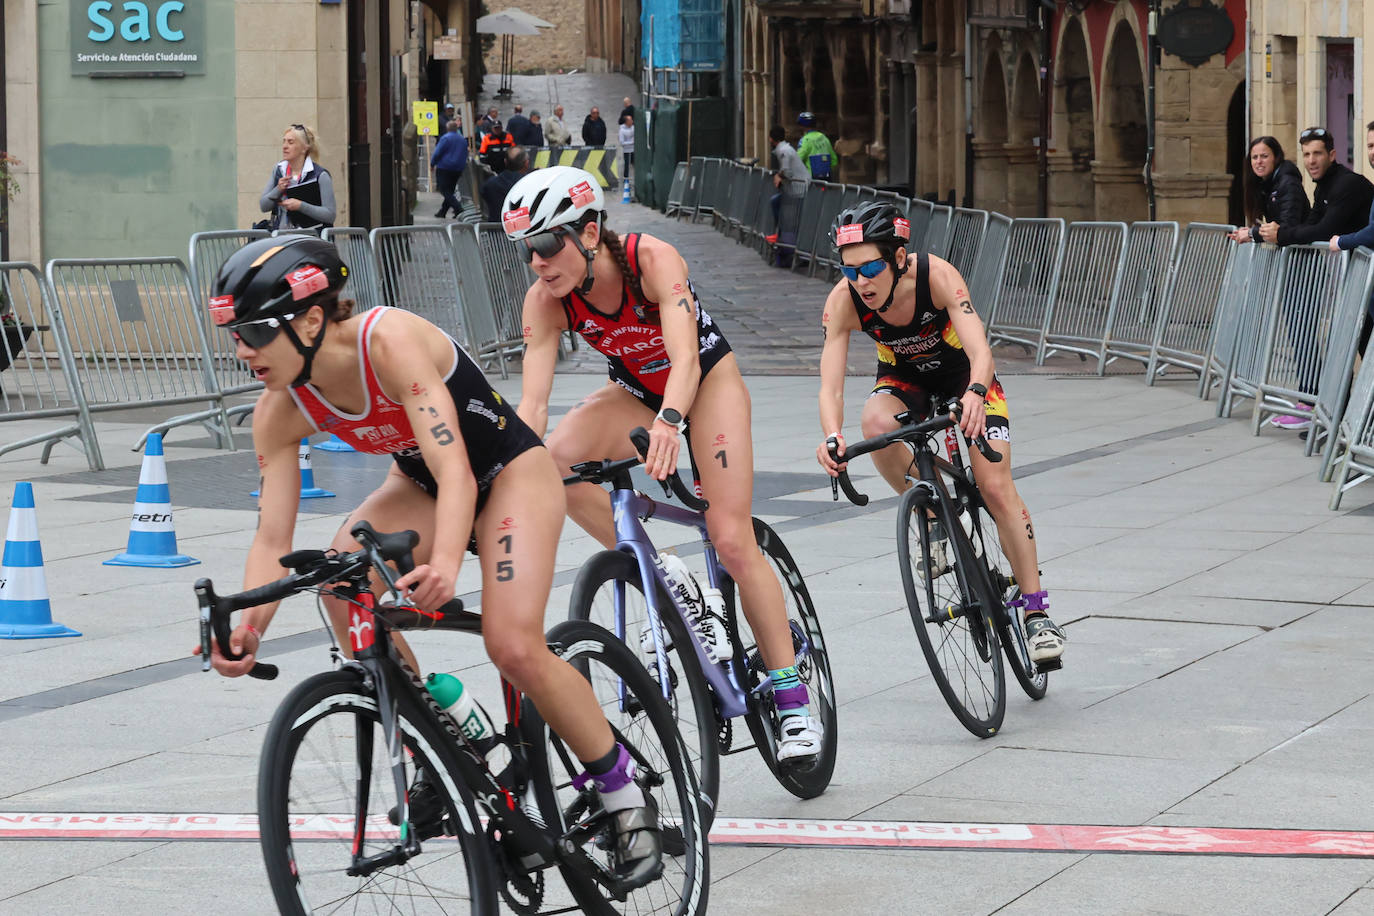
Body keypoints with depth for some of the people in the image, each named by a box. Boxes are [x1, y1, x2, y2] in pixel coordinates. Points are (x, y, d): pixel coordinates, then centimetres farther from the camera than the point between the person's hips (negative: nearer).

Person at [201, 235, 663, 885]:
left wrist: (445, 564, -59)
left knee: (514, 647, -23)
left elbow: (457, 471, -41)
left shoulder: (390, 341, -34)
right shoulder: (279, 412, -14)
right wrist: (247, 628, -33)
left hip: (509, 471, -6)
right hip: (419, 483, 6)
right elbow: (272, 539, -14)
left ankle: (625, 797, -2)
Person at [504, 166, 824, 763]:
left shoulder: (651, 260, -33)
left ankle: (791, 698, -5)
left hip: (707, 379, -4)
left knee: (731, 540, -15)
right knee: (558, 459, -27)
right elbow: (532, 404, -27)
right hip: (637, 391, 4)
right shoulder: (545, 302, -22)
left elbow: (685, 358, -45)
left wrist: (669, 423, -64)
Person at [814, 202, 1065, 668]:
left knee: (996, 487, -13)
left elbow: (980, 351, -44)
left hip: (963, 372, -2)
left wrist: (974, 394, -66)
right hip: (904, 378, 2)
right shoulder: (843, 302, -29)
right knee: (876, 424, -33)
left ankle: (1037, 612, -1)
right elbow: (830, 384, -34)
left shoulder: (937, 276, -35)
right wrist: (832, 436, -55)